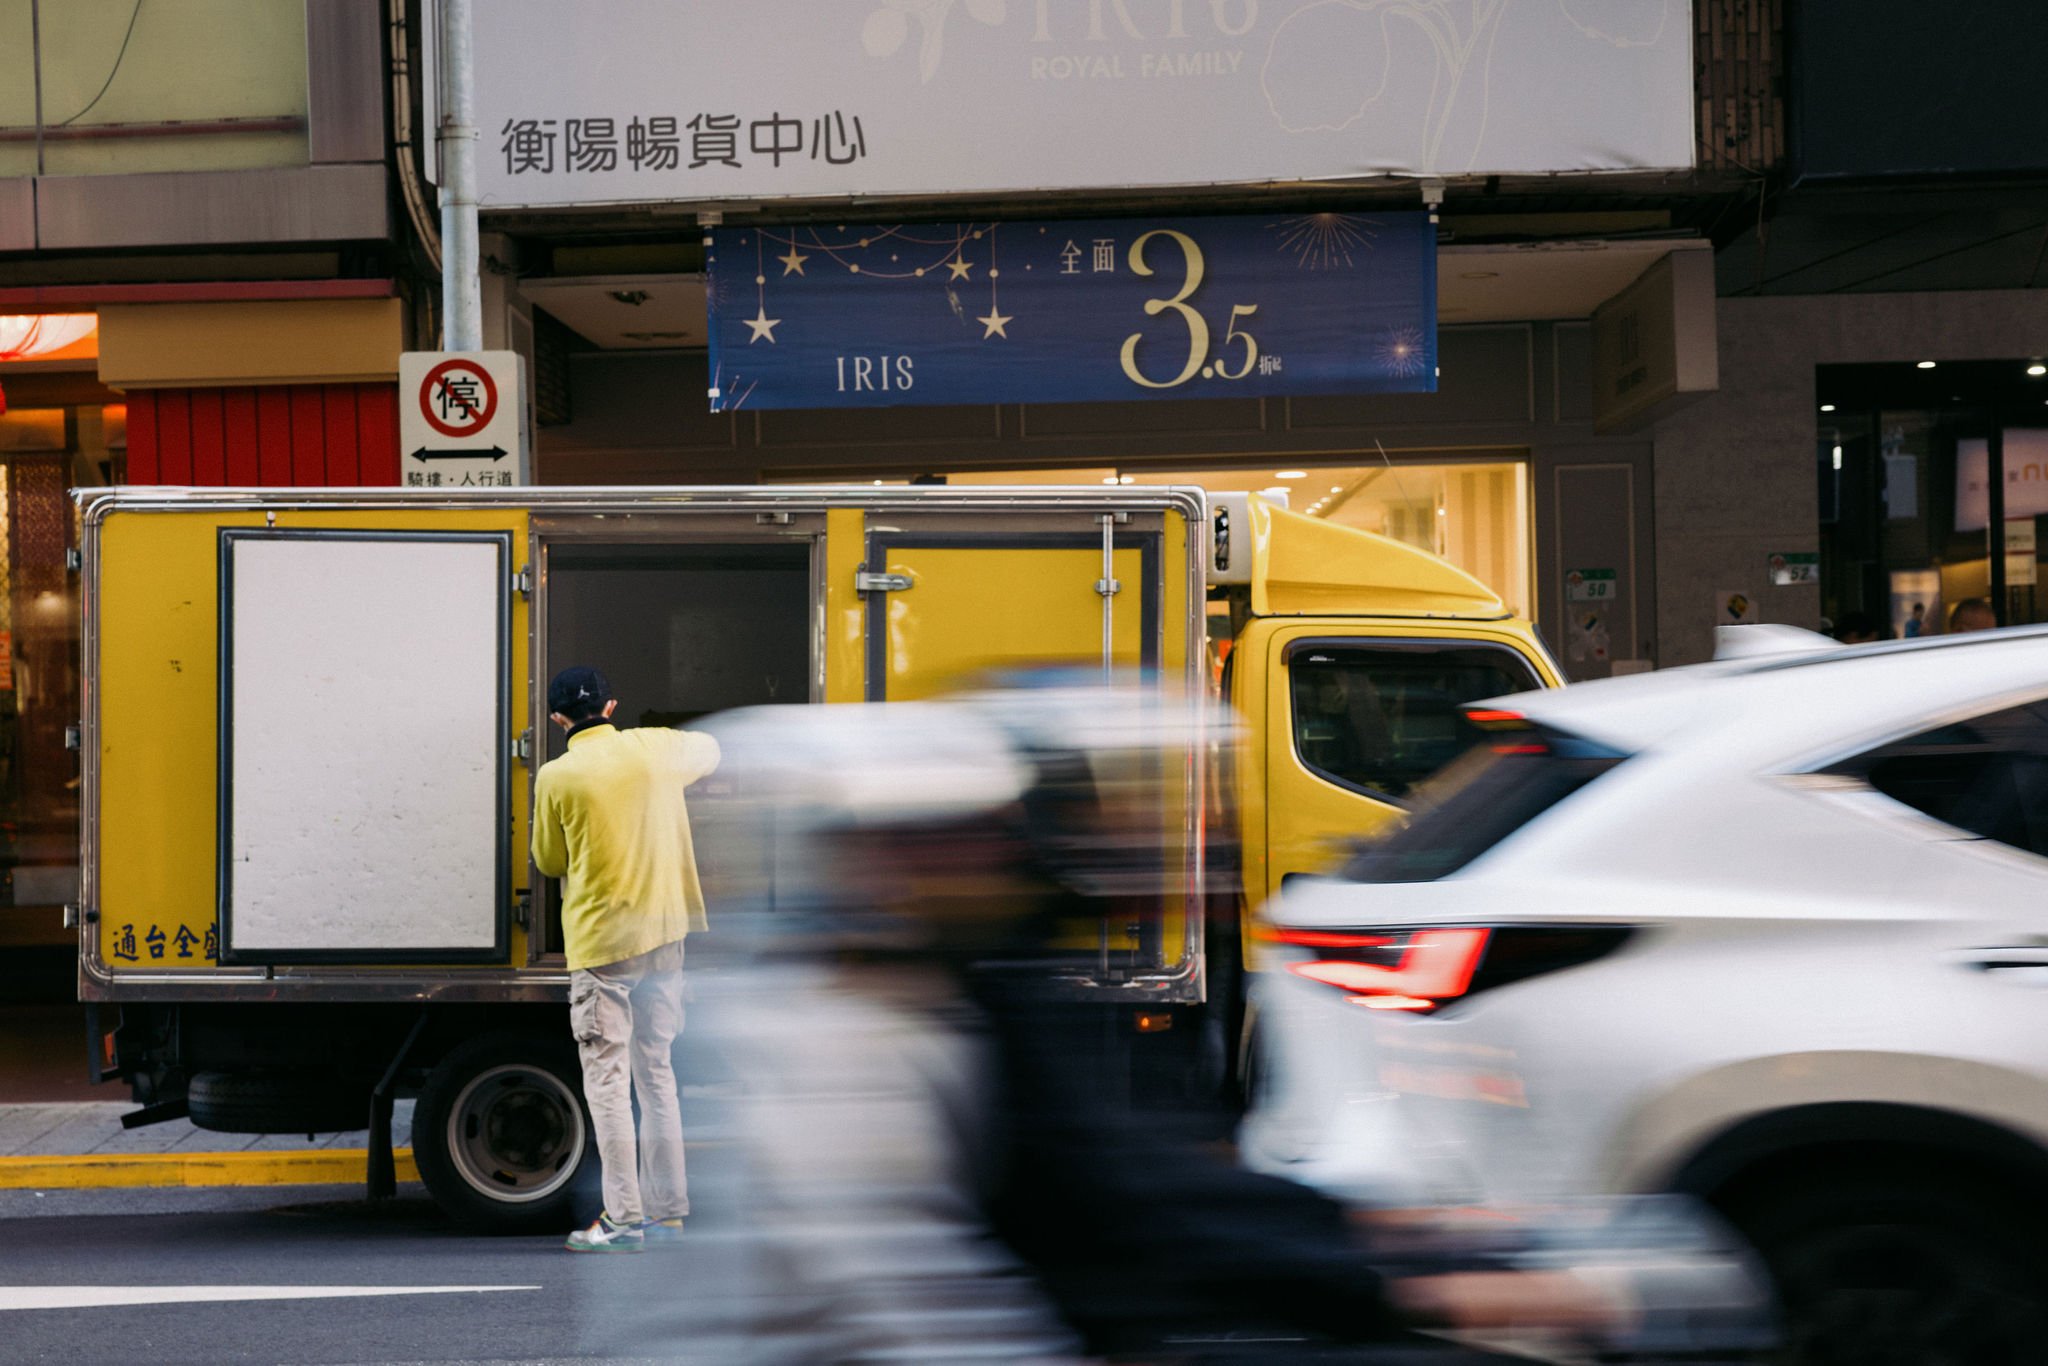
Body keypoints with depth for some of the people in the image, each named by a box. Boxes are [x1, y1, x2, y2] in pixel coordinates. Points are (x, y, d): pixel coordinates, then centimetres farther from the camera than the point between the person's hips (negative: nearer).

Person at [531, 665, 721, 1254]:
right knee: (656, 1070, 13)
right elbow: (708, 749, 25)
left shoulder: (557, 778, -10)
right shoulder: (653, 748, 3)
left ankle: (624, 1219, -2)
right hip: (663, 934, 5)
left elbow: (550, 862, 2)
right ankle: (667, 1210, 16)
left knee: (607, 1078, -1)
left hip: (600, 943, -5)